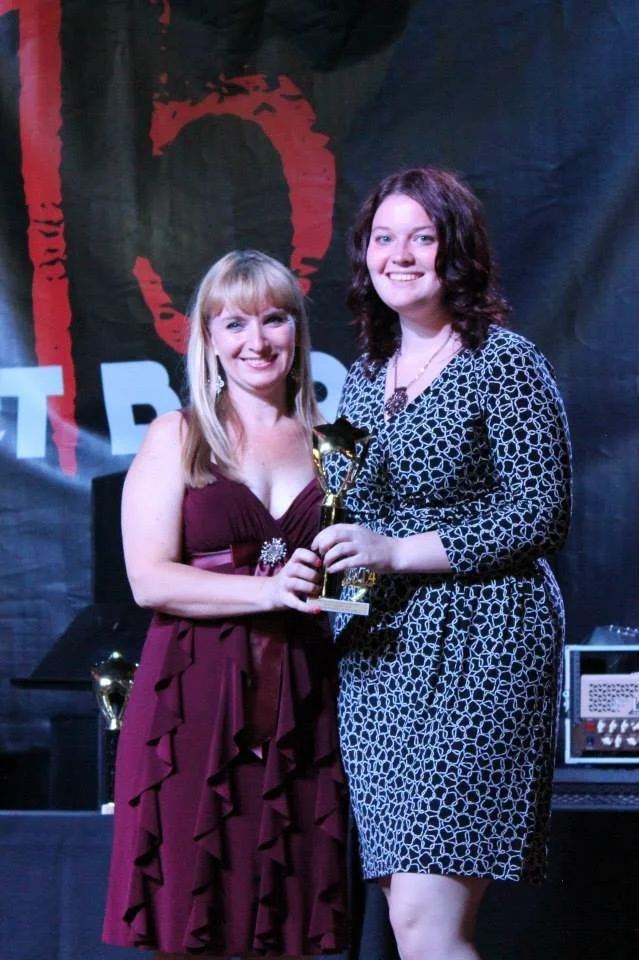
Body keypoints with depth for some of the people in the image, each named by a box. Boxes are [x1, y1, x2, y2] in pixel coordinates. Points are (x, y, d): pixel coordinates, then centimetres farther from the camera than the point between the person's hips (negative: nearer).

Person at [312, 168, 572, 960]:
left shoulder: (504, 363, -6)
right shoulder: (365, 376, 15)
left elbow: (542, 516, -11)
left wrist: (396, 552, -15)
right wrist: (324, 557, 2)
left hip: (477, 642, -7)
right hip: (377, 653, 7)